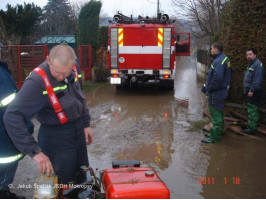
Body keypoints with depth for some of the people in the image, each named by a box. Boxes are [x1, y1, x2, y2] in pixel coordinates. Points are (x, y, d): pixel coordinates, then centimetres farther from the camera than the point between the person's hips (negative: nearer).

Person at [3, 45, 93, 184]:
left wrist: (86, 124, 12)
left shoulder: (72, 70, -7)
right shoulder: (37, 81, -27)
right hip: (56, 139, -6)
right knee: (64, 183, 7)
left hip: (78, 132, 7)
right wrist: (34, 151, -36)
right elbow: (12, 117, -32)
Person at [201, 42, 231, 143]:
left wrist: (210, 89, -19)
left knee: (216, 114, -3)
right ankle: (217, 133, 33)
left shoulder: (219, 61, -20)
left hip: (216, 93, -11)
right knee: (218, 113, 20)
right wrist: (206, 86, 17)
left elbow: (217, 77, -31)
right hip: (219, 92, 11)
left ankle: (215, 137, 4)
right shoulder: (223, 58, 15)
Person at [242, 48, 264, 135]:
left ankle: (251, 128, -1)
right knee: (250, 110, 18)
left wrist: (252, 90, -23)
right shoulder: (251, 64, 16)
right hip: (249, 91, 11)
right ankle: (249, 126, 28)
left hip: (254, 92, -11)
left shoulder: (258, 65, -17)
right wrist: (246, 89, 20)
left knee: (253, 110, -6)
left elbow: (257, 80, -23)